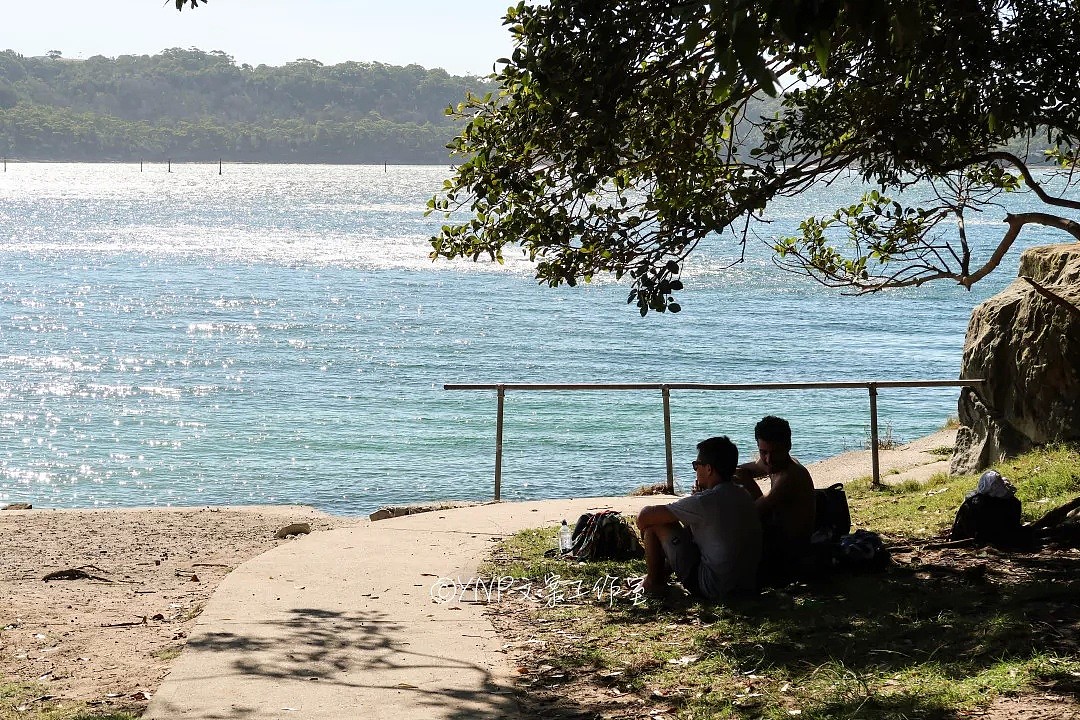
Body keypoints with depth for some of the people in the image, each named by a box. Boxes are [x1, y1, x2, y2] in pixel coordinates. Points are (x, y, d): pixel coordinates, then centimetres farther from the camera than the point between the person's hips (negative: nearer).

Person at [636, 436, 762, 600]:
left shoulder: (703, 502, -20)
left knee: (655, 523, 0)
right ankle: (663, 573, 38)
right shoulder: (744, 496, 3)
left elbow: (644, 517, -15)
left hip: (715, 589, -8)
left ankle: (653, 583, 16)